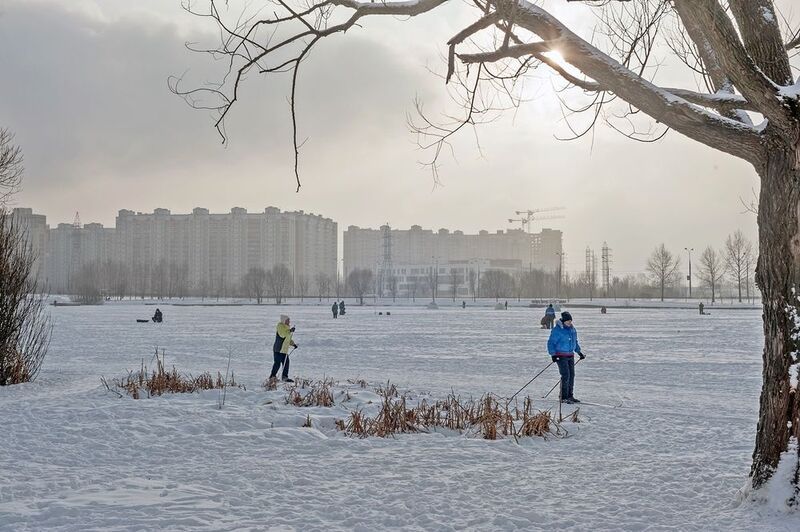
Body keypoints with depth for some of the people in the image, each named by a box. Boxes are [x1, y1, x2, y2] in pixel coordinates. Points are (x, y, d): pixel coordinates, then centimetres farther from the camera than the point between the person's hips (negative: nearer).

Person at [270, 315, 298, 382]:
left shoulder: (287, 327, 19)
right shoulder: (280, 326, -7)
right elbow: (282, 334, -25)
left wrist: (293, 344, 15)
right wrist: (290, 331, -33)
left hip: (284, 350, 8)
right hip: (278, 349, -8)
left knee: (286, 363, 4)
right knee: (277, 363, -8)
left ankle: (285, 377, 9)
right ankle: (272, 376, 2)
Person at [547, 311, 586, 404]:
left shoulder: (572, 329, 9)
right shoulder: (557, 330, -13)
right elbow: (551, 343, -12)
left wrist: (579, 352, 22)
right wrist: (553, 354, -20)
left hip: (570, 356, 7)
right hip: (561, 356, -7)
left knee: (572, 375, 9)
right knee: (566, 375, -13)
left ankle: (570, 396, 19)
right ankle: (564, 397, -8)